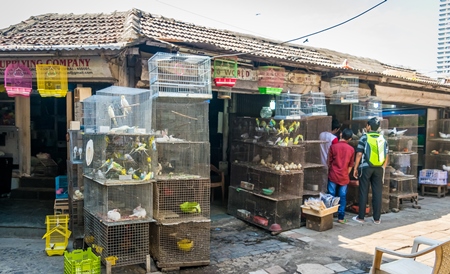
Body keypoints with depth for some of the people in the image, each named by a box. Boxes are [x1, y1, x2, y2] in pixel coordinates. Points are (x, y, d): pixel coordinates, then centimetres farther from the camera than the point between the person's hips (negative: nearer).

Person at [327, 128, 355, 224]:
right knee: (343, 197, 7)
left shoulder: (333, 146, -6)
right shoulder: (351, 149, -1)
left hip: (333, 176, -1)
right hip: (344, 177, 1)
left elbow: (329, 162, 1)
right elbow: (350, 165, 6)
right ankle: (341, 217, 11)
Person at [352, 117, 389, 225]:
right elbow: (386, 156, 8)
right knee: (377, 193, 7)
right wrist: (383, 168, 17)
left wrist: (355, 168, -1)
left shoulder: (364, 137, -4)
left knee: (363, 192, 3)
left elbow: (359, 154, -7)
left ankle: (361, 217, 9)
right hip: (379, 169, 3)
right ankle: (377, 218, 12)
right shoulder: (383, 139, 8)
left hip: (365, 168, -3)